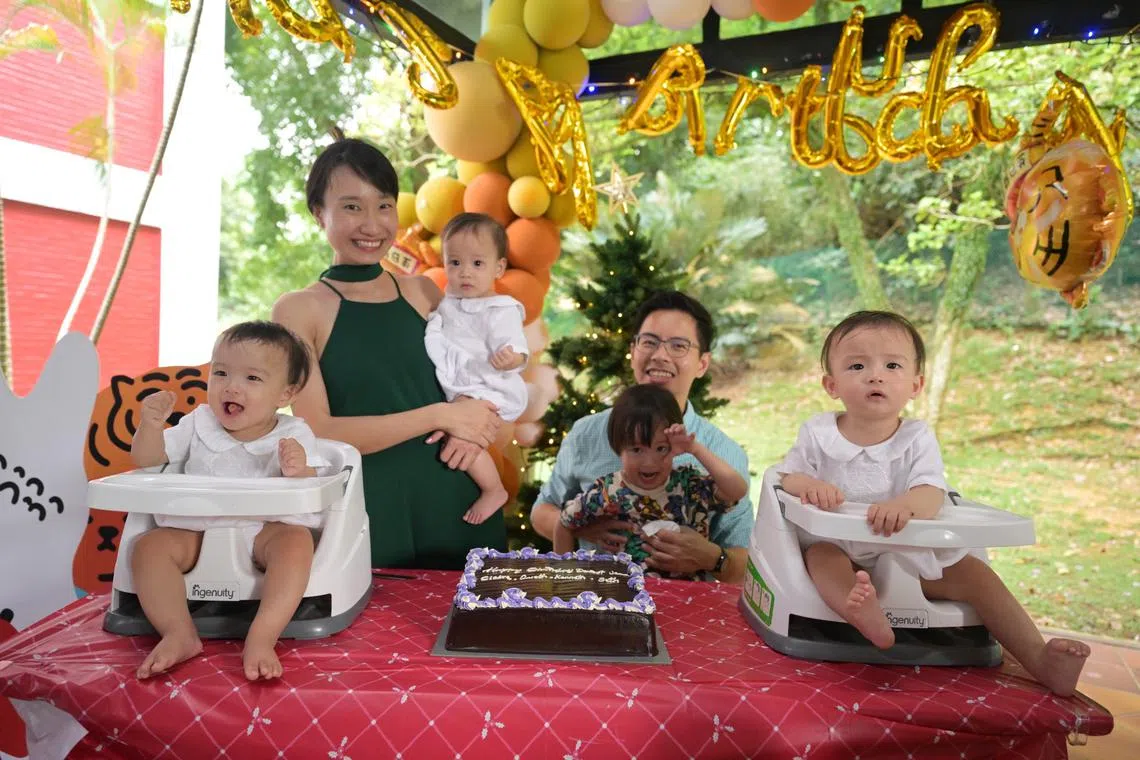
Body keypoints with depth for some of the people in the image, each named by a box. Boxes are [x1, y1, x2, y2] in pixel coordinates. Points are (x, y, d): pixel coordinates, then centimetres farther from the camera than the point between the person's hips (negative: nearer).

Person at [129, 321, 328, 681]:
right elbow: (146, 459, 13)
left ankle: (262, 638, -38)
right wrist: (150, 426, -7)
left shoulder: (294, 436, -1)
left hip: (265, 530, -3)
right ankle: (180, 634, -24)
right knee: (149, 545, -21)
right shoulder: (199, 424, 11)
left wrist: (299, 473, -33)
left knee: (296, 541, -33)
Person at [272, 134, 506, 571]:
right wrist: (439, 416, -16)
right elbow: (318, 433, -12)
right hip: (368, 515, -3)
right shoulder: (299, 310, -4)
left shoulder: (423, 292, 7)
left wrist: (472, 425, -5)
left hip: (456, 502, 4)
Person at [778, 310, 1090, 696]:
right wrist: (807, 485, -28)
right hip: (841, 552, -1)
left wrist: (905, 505, -45)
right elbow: (787, 475, -2)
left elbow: (932, 494, -20)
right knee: (820, 554, -31)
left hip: (912, 556, 2)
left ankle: (1039, 660, -5)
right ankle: (865, 615, -56)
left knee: (972, 573, -11)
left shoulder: (917, 439, -4)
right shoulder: (818, 432, -3)